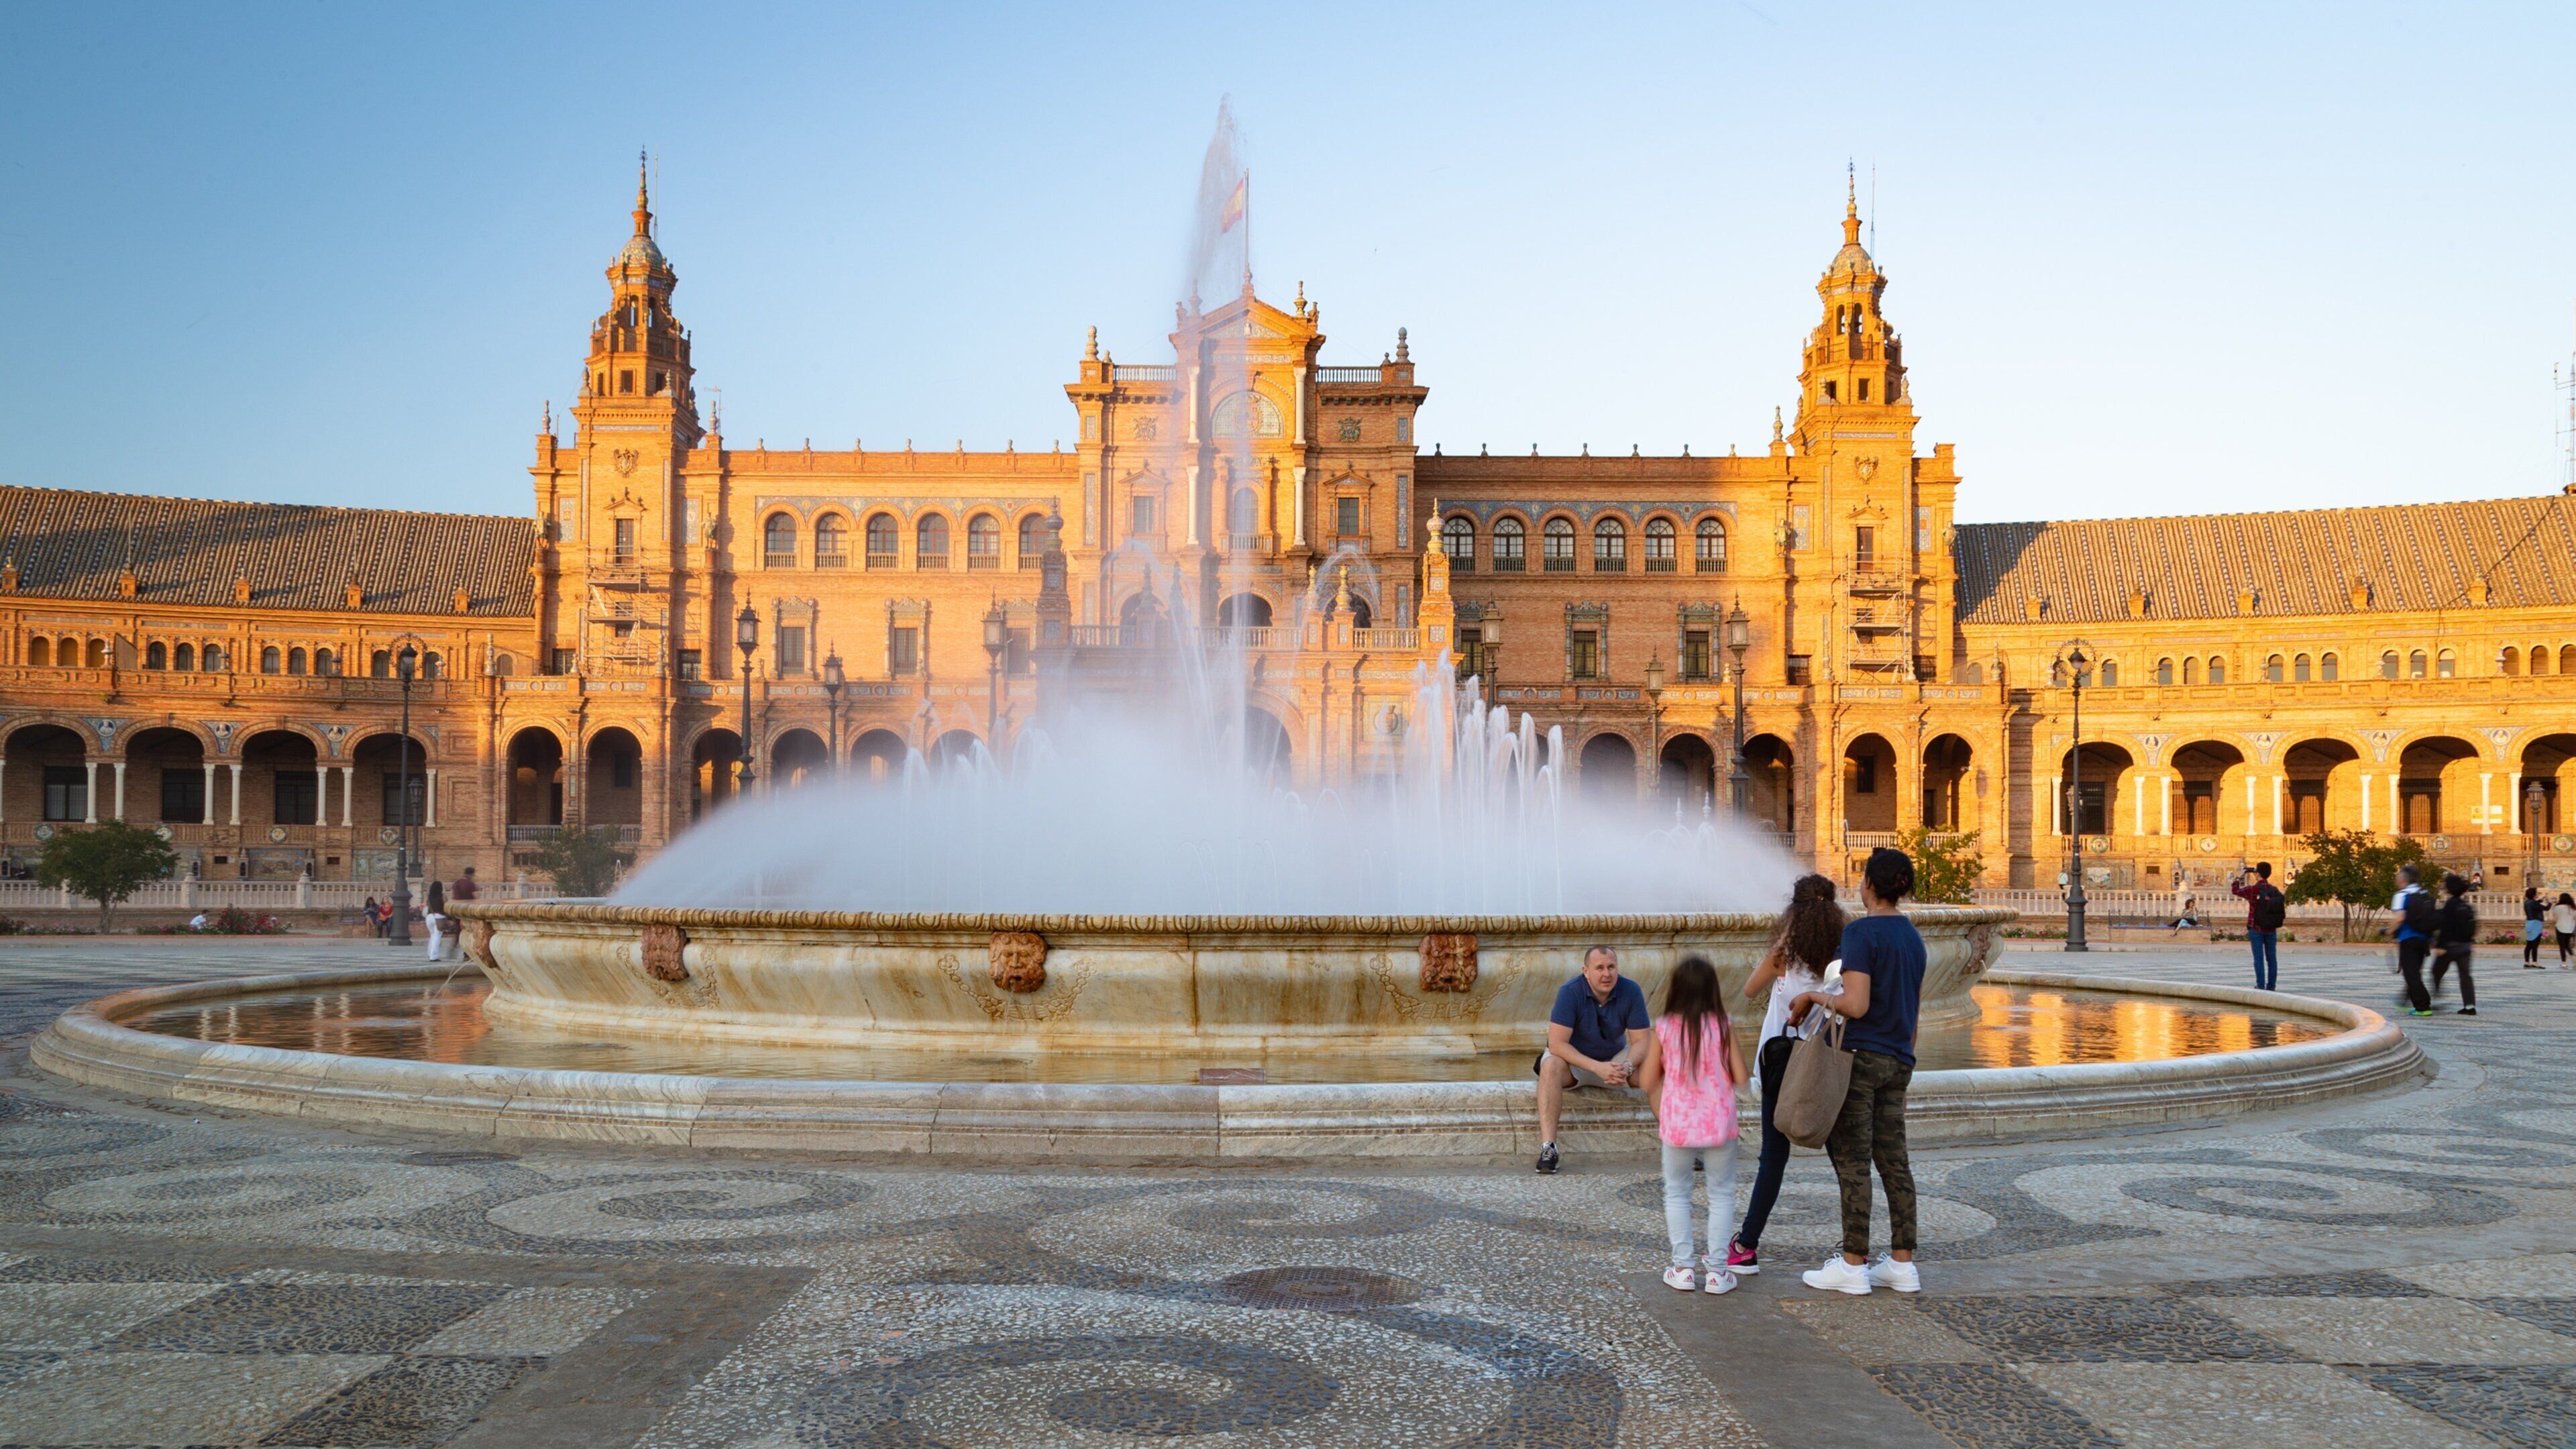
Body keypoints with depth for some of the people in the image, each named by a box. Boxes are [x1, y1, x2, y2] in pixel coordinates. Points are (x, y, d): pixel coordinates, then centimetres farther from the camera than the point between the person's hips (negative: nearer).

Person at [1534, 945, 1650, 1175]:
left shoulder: (1631, 991, -14)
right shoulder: (1570, 992, -22)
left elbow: (1641, 1041, -12)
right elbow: (1557, 1044, -27)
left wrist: (1627, 1066, -34)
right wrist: (1597, 1067, -38)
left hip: (1616, 1058, 3)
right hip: (1574, 1059, -3)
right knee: (1551, 1066, -35)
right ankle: (1547, 1146, -40)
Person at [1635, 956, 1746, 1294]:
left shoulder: (1664, 1028, -6)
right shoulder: (1723, 1026, -6)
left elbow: (1647, 1082, -2)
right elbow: (1740, 1078, -5)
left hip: (1678, 1124, 0)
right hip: (1718, 1124, 0)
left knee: (1676, 1193, 15)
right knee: (1722, 1195, 11)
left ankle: (1683, 1267, 12)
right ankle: (1717, 1271, 9)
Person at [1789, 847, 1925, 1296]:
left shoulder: (1861, 932, -13)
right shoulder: (1912, 936, 12)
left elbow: (1856, 1005, -21)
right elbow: (1915, 1007, 17)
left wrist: (1814, 997, -5)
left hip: (1861, 1057, -8)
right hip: (1898, 1061, 8)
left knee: (1853, 1163, -2)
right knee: (1893, 1161, 10)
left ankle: (1853, 1265, 1)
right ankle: (1902, 1264, 13)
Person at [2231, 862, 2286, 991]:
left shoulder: (2252, 890, -13)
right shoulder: (2275, 890, 1)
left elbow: (2235, 889, 3)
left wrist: (2239, 877, 17)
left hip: (2256, 929, -4)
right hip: (2272, 930, 4)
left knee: (2259, 958, -2)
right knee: (2271, 958, 8)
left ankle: (2261, 986, -4)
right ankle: (2271, 986, 10)